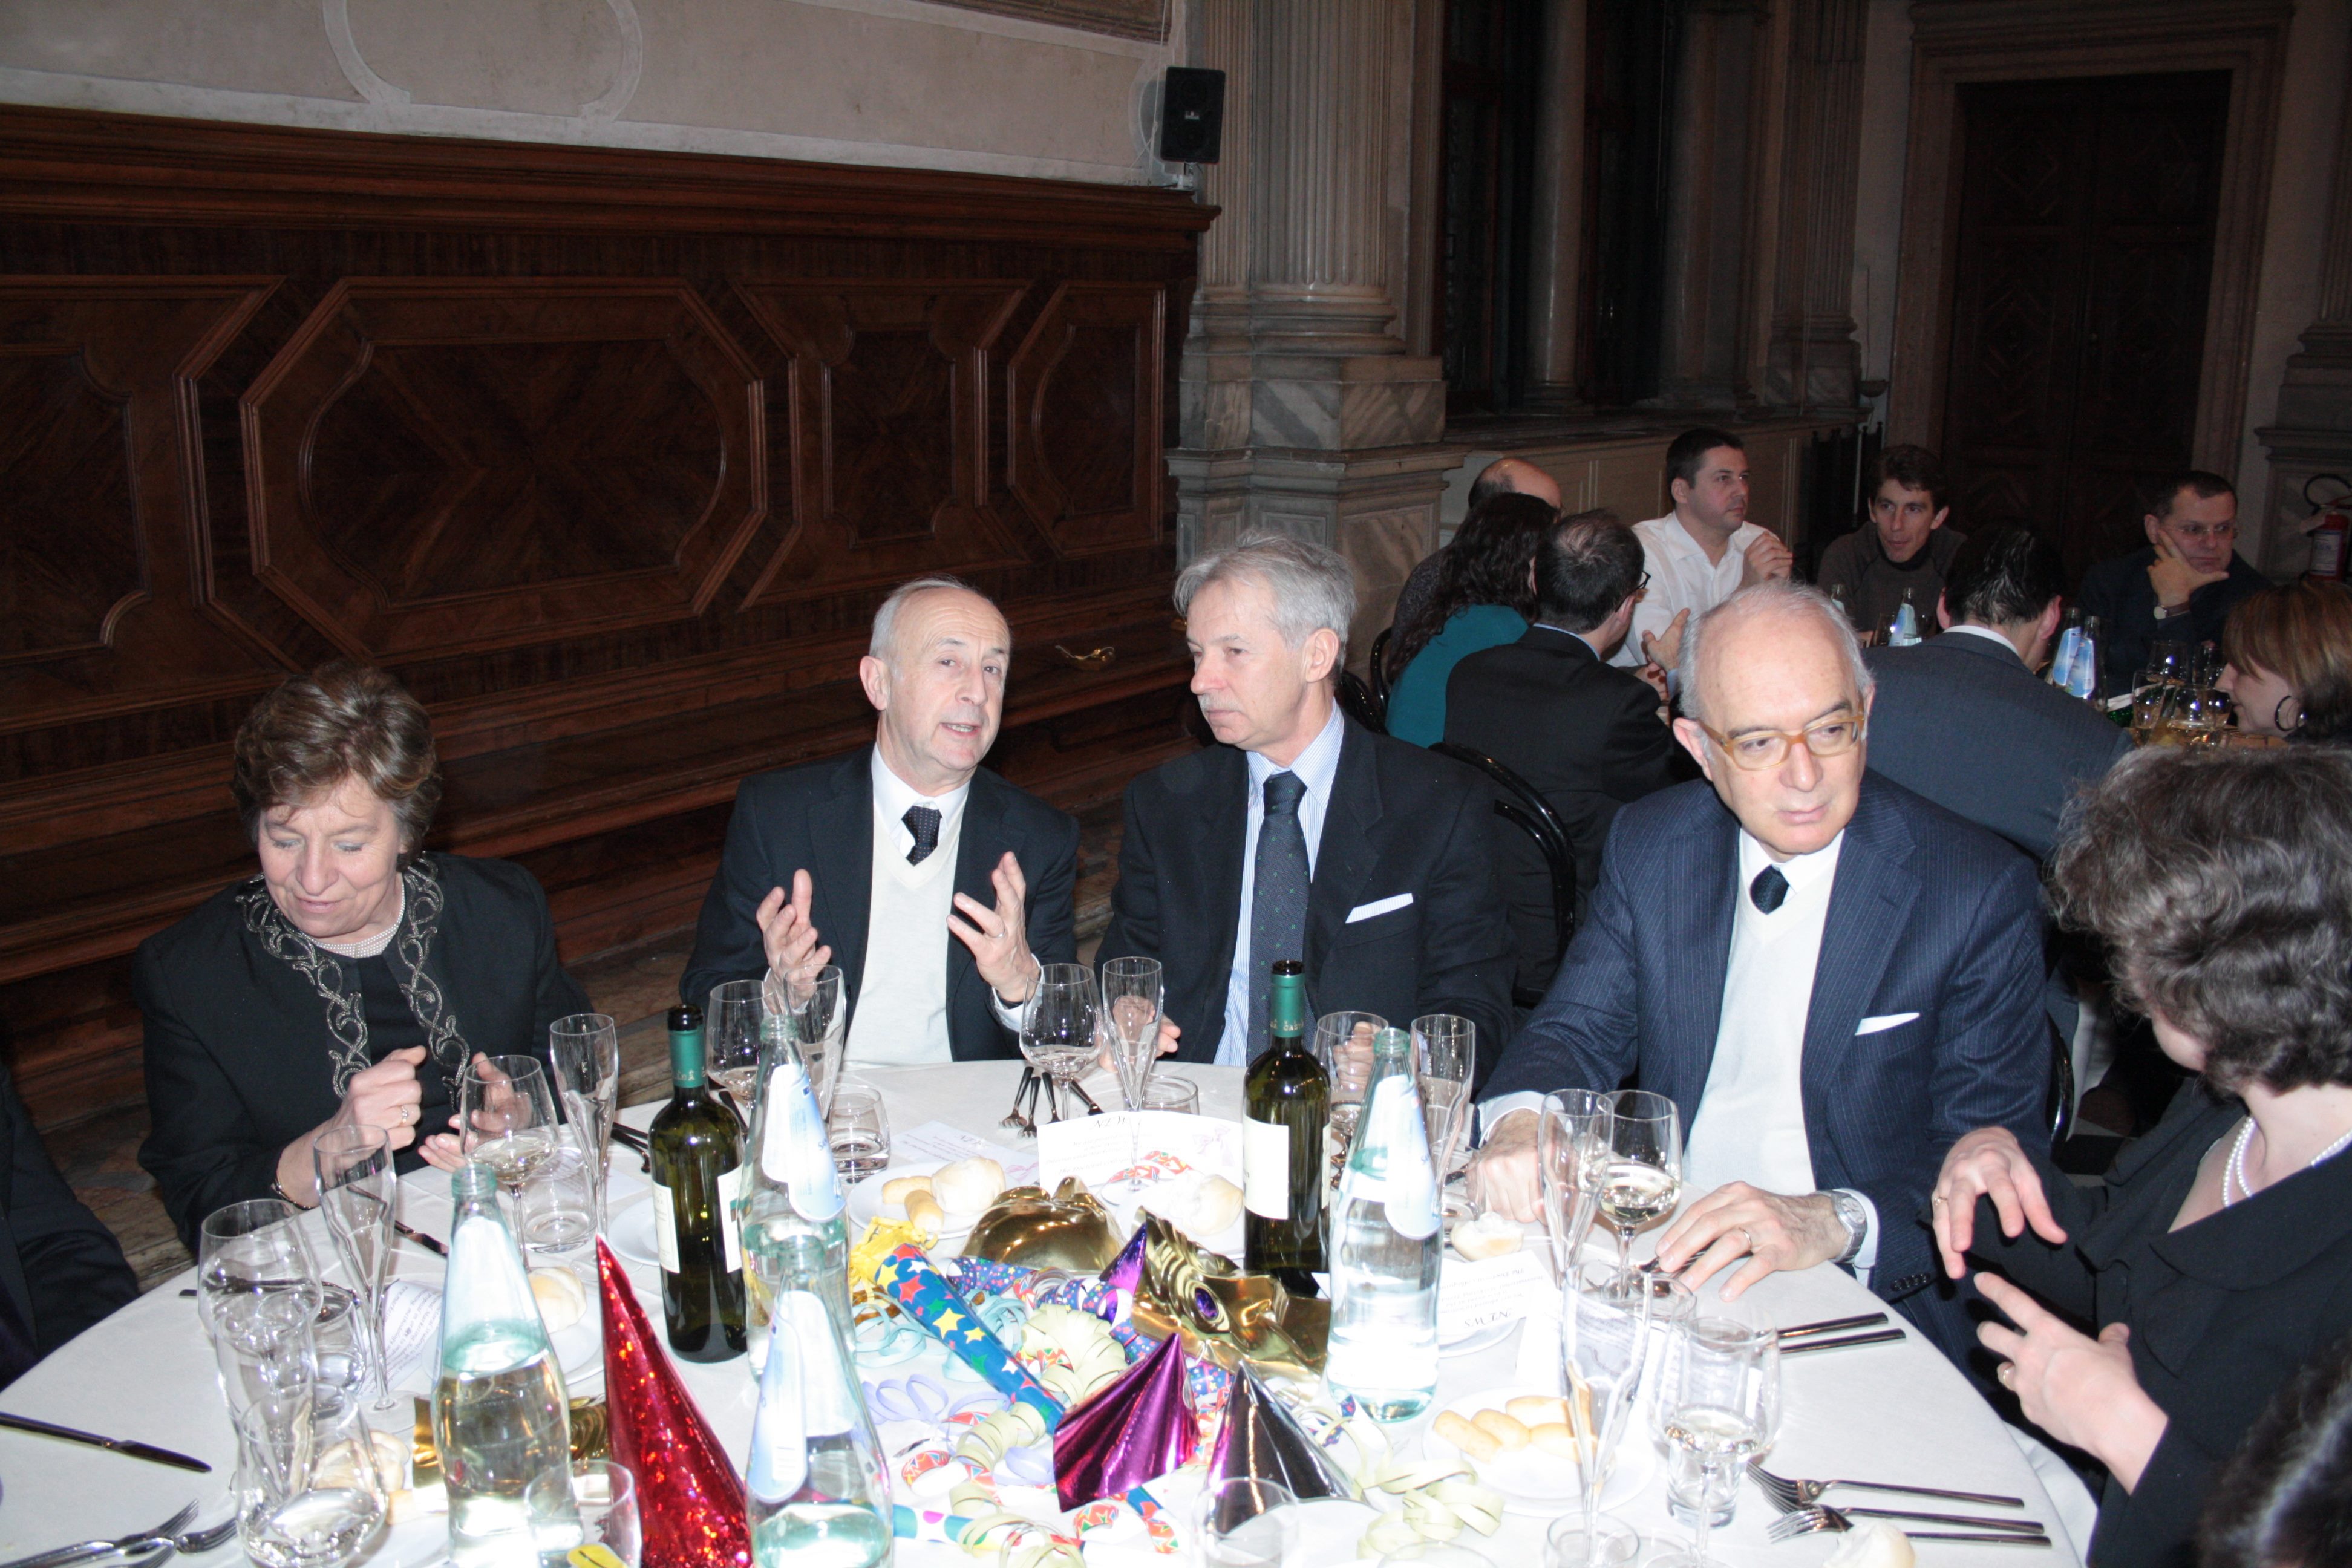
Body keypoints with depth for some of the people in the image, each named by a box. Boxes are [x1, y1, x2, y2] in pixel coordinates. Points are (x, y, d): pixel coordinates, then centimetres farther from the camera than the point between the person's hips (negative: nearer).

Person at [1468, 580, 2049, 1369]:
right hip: (1662, 1261, 4)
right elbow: (1582, 1027, 8)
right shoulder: (1650, 845, 4)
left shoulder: (1982, 890, -7)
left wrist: (1834, 1222, -28)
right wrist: (1521, 1116, -16)